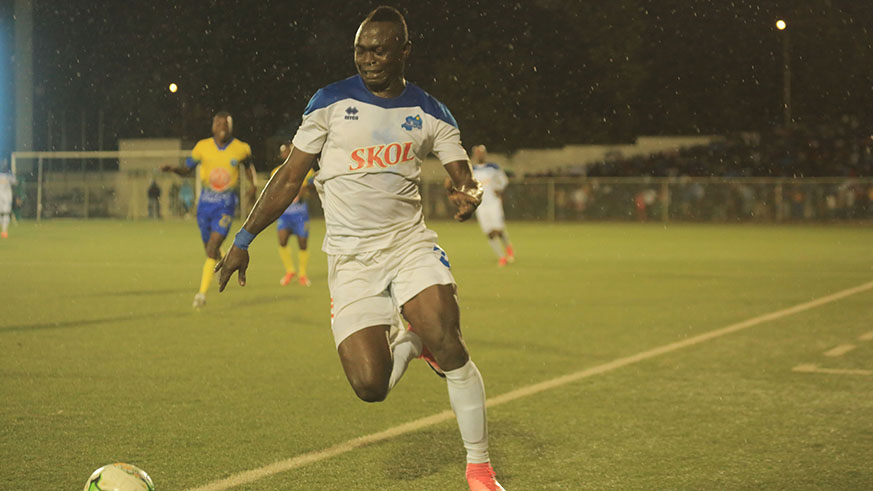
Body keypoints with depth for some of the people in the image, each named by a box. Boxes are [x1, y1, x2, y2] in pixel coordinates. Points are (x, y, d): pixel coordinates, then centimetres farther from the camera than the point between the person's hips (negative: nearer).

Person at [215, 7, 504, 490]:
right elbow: (289, 177, 6)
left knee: (447, 342, -24)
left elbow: (465, 177, 7)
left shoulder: (429, 113, 6)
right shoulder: (331, 101, 2)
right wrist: (243, 239, 3)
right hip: (350, 257, -1)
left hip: (409, 242, 1)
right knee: (370, 386, -16)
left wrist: (469, 194, -19)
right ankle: (411, 342, 21)